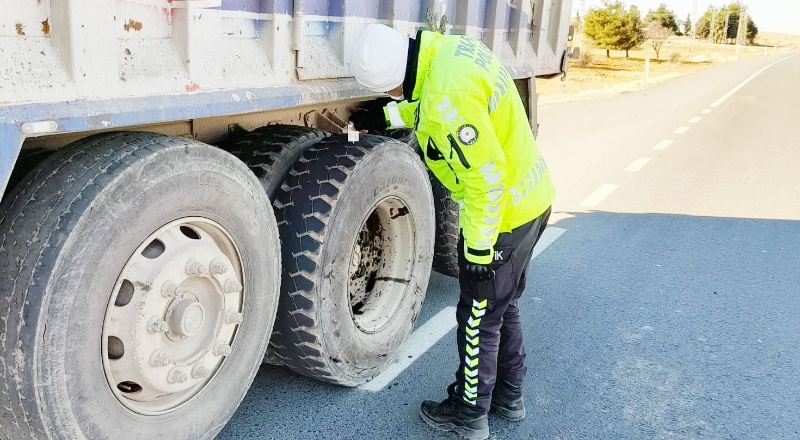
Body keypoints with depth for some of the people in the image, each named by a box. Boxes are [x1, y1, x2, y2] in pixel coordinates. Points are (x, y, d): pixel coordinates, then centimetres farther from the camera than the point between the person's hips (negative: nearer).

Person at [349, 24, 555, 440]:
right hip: (529, 200, 10)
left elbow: (486, 177, -28)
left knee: (479, 319, 8)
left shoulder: (449, 96, -30)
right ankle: (508, 396, 40)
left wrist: (478, 247, -20)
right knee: (504, 307, 23)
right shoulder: (447, 48, -1)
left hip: (501, 215, -10)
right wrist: (386, 117, 16)